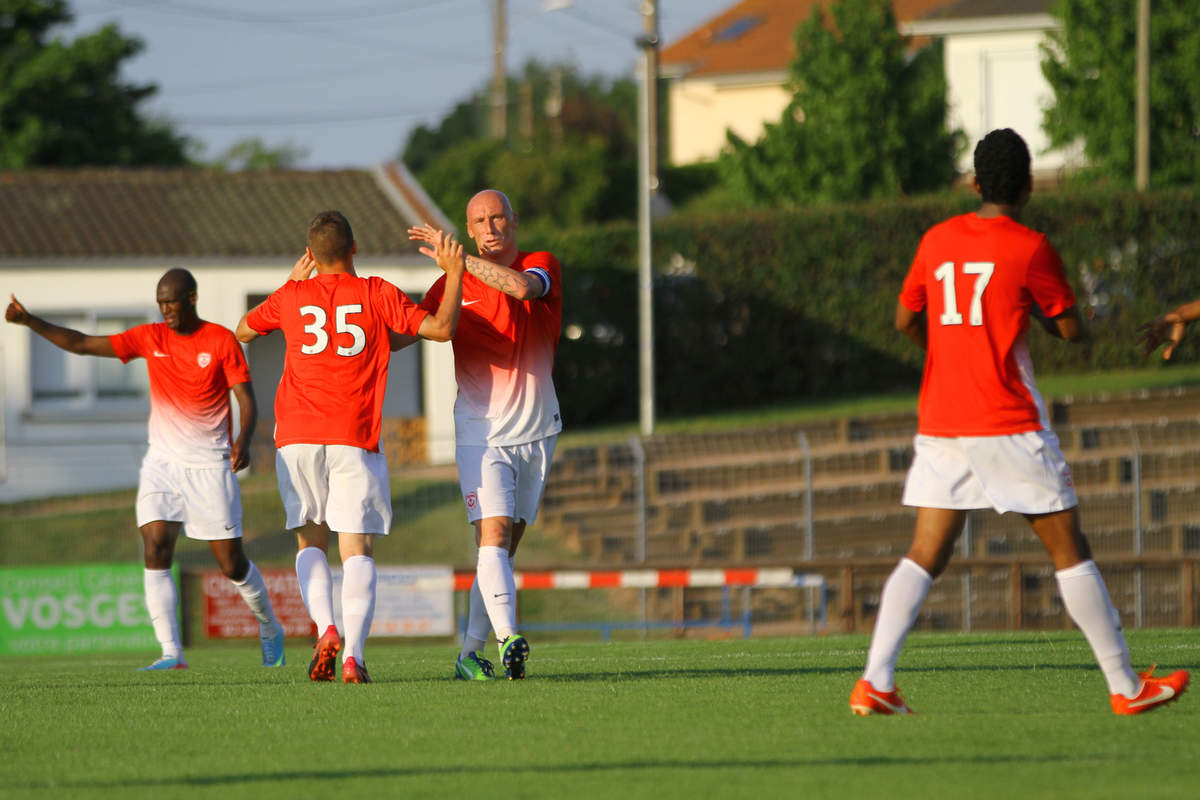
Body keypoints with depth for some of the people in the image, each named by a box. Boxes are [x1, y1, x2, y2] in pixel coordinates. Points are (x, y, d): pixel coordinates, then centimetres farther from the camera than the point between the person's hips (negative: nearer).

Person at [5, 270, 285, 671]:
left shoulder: (221, 341, -6)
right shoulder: (150, 338, 3)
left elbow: (246, 399, -8)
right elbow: (81, 344, 1)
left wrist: (243, 440, -27)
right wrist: (29, 321, -10)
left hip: (209, 466, -3)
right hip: (162, 462, 3)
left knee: (232, 563, 1)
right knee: (155, 549, -16)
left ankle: (270, 630, 28)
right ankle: (171, 653, -17)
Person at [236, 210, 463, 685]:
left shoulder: (291, 297, 7)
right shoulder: (376, 294, 1)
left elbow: (243, 331, 26)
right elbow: (441, 328, -3)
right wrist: (454, 271, 8)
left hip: (298, 439, 1)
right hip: (356, 440, -1)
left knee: (311, 541, 14)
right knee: (358, 551, -1)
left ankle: (325, 628, -12)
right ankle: (353, 655, -18)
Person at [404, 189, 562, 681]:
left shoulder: (542, 266, -1)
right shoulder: (456, 285, 2)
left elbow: (521, 287, -25)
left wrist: (453, 254, -25)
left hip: (536, 432, 2)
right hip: (480, 432, -2)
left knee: (505, 546, 5)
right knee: (493, 537, -18)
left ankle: (471, 651, 11)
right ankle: (508, 639, -33)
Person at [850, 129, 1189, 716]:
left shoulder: (937, 241, 8)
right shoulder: (1028, 248, -7)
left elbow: (906, 321, 18)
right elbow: (1072, 330, -1)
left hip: (939, 424, 5)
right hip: (1008, 425, -5)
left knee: (925, 555, 4)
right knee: (1068, 547, 3)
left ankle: (874, 683, -11)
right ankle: (1125, 686, 7)